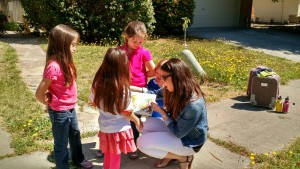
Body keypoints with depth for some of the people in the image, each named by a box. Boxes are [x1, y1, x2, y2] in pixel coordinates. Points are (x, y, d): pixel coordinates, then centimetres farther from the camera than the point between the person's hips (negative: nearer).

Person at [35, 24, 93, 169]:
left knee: (75, 135, 29)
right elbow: (39, 94, -23)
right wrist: (52, 104, -6)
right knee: (61, 144, 12)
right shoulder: (54, 66, -28)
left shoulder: (65, 62, -3)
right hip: (60, 112, -9)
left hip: (70, 108, 9)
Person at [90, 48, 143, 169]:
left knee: (108, 154, 27)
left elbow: (94, 102, 3)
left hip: (105, 127, 5)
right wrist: (137, 121, 2)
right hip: (119, 129, -5)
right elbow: (126, 112, -17)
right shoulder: (123, 88, -27)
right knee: (115, 157, 15)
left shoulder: (98, 83, -12)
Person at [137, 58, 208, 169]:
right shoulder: (178, 91, -11)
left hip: (188, 141, -8)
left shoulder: (193, 105, -34)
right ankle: (170, 152, 7)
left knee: (142, 143, -14)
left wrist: (162, 112, -19)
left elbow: (178, 133, -24)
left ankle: (183, 157, 1)